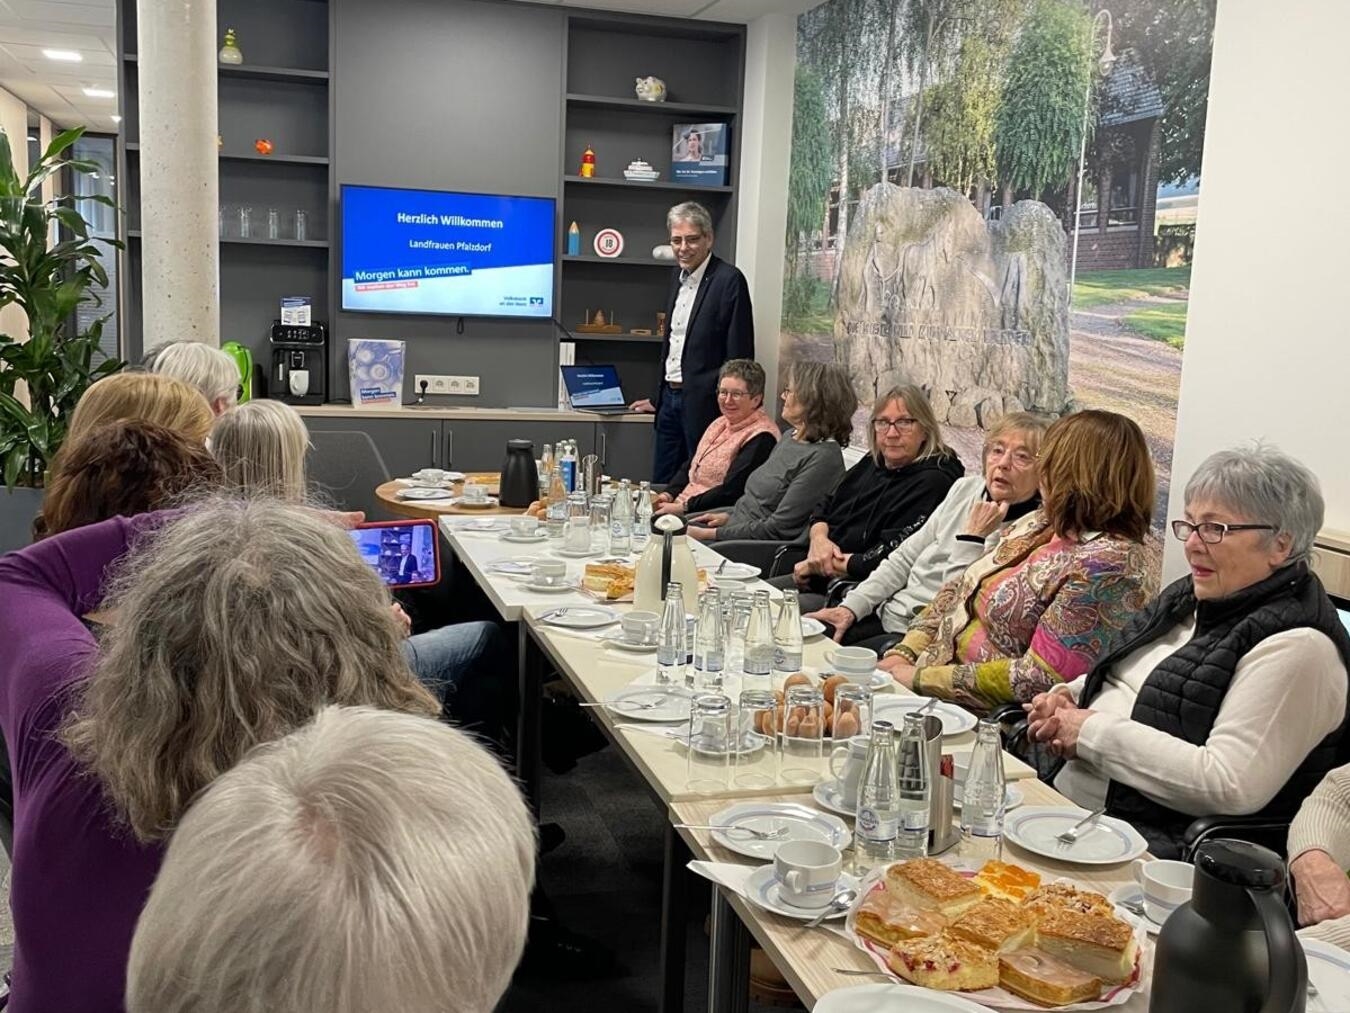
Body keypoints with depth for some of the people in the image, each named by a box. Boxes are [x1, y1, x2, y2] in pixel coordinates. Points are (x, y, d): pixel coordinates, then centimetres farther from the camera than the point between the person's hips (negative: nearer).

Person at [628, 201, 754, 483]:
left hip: (703, 403, -8)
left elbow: (740, 355, -14)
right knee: (661, 486, 12)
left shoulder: (729, 280, -12)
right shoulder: (679, 277, 12)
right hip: (670, 398, 8)